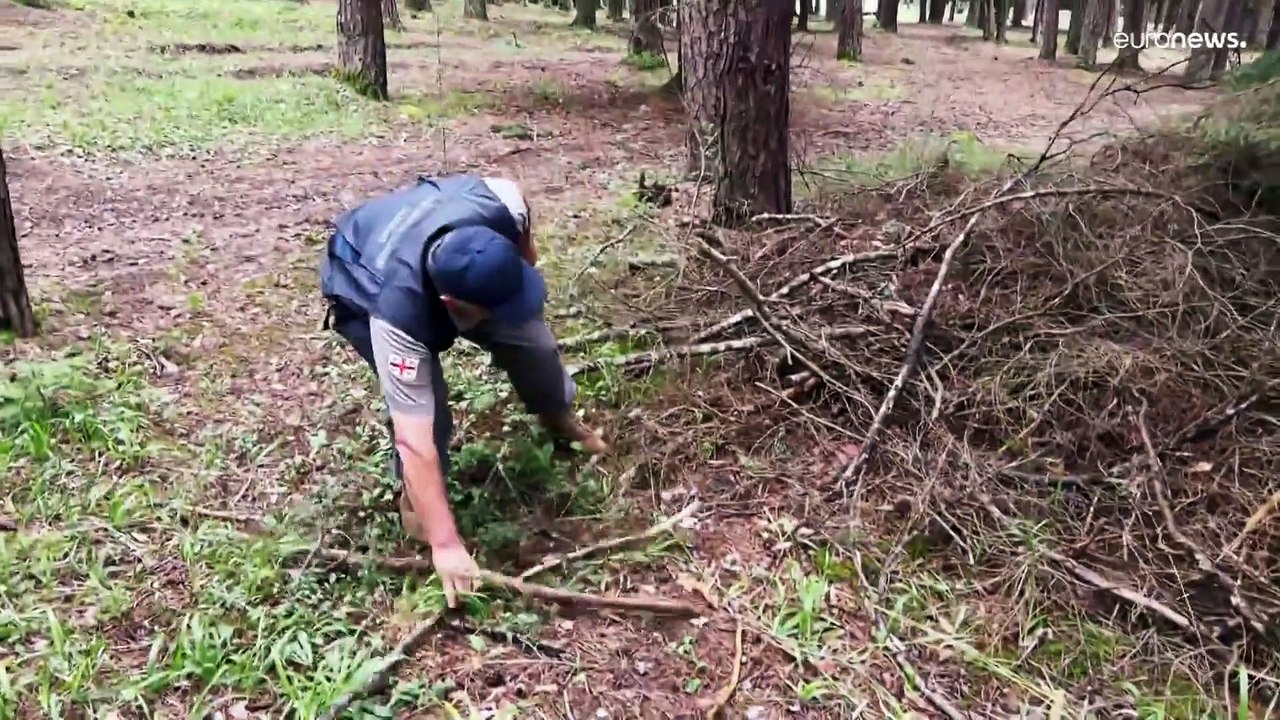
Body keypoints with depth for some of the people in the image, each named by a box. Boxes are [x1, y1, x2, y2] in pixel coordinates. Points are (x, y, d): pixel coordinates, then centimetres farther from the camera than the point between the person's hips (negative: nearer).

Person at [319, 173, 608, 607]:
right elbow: (413, 438, -44)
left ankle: (558, 417, 33)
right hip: (361, 293, -4)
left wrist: (527, 263, 4)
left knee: (531, 341, 1)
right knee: (424, 401, -24)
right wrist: (445, 543, -42)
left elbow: (514, 190, -11)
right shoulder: (399, 314, -46)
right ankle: (413, 495, 5)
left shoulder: (498, 209, -39)